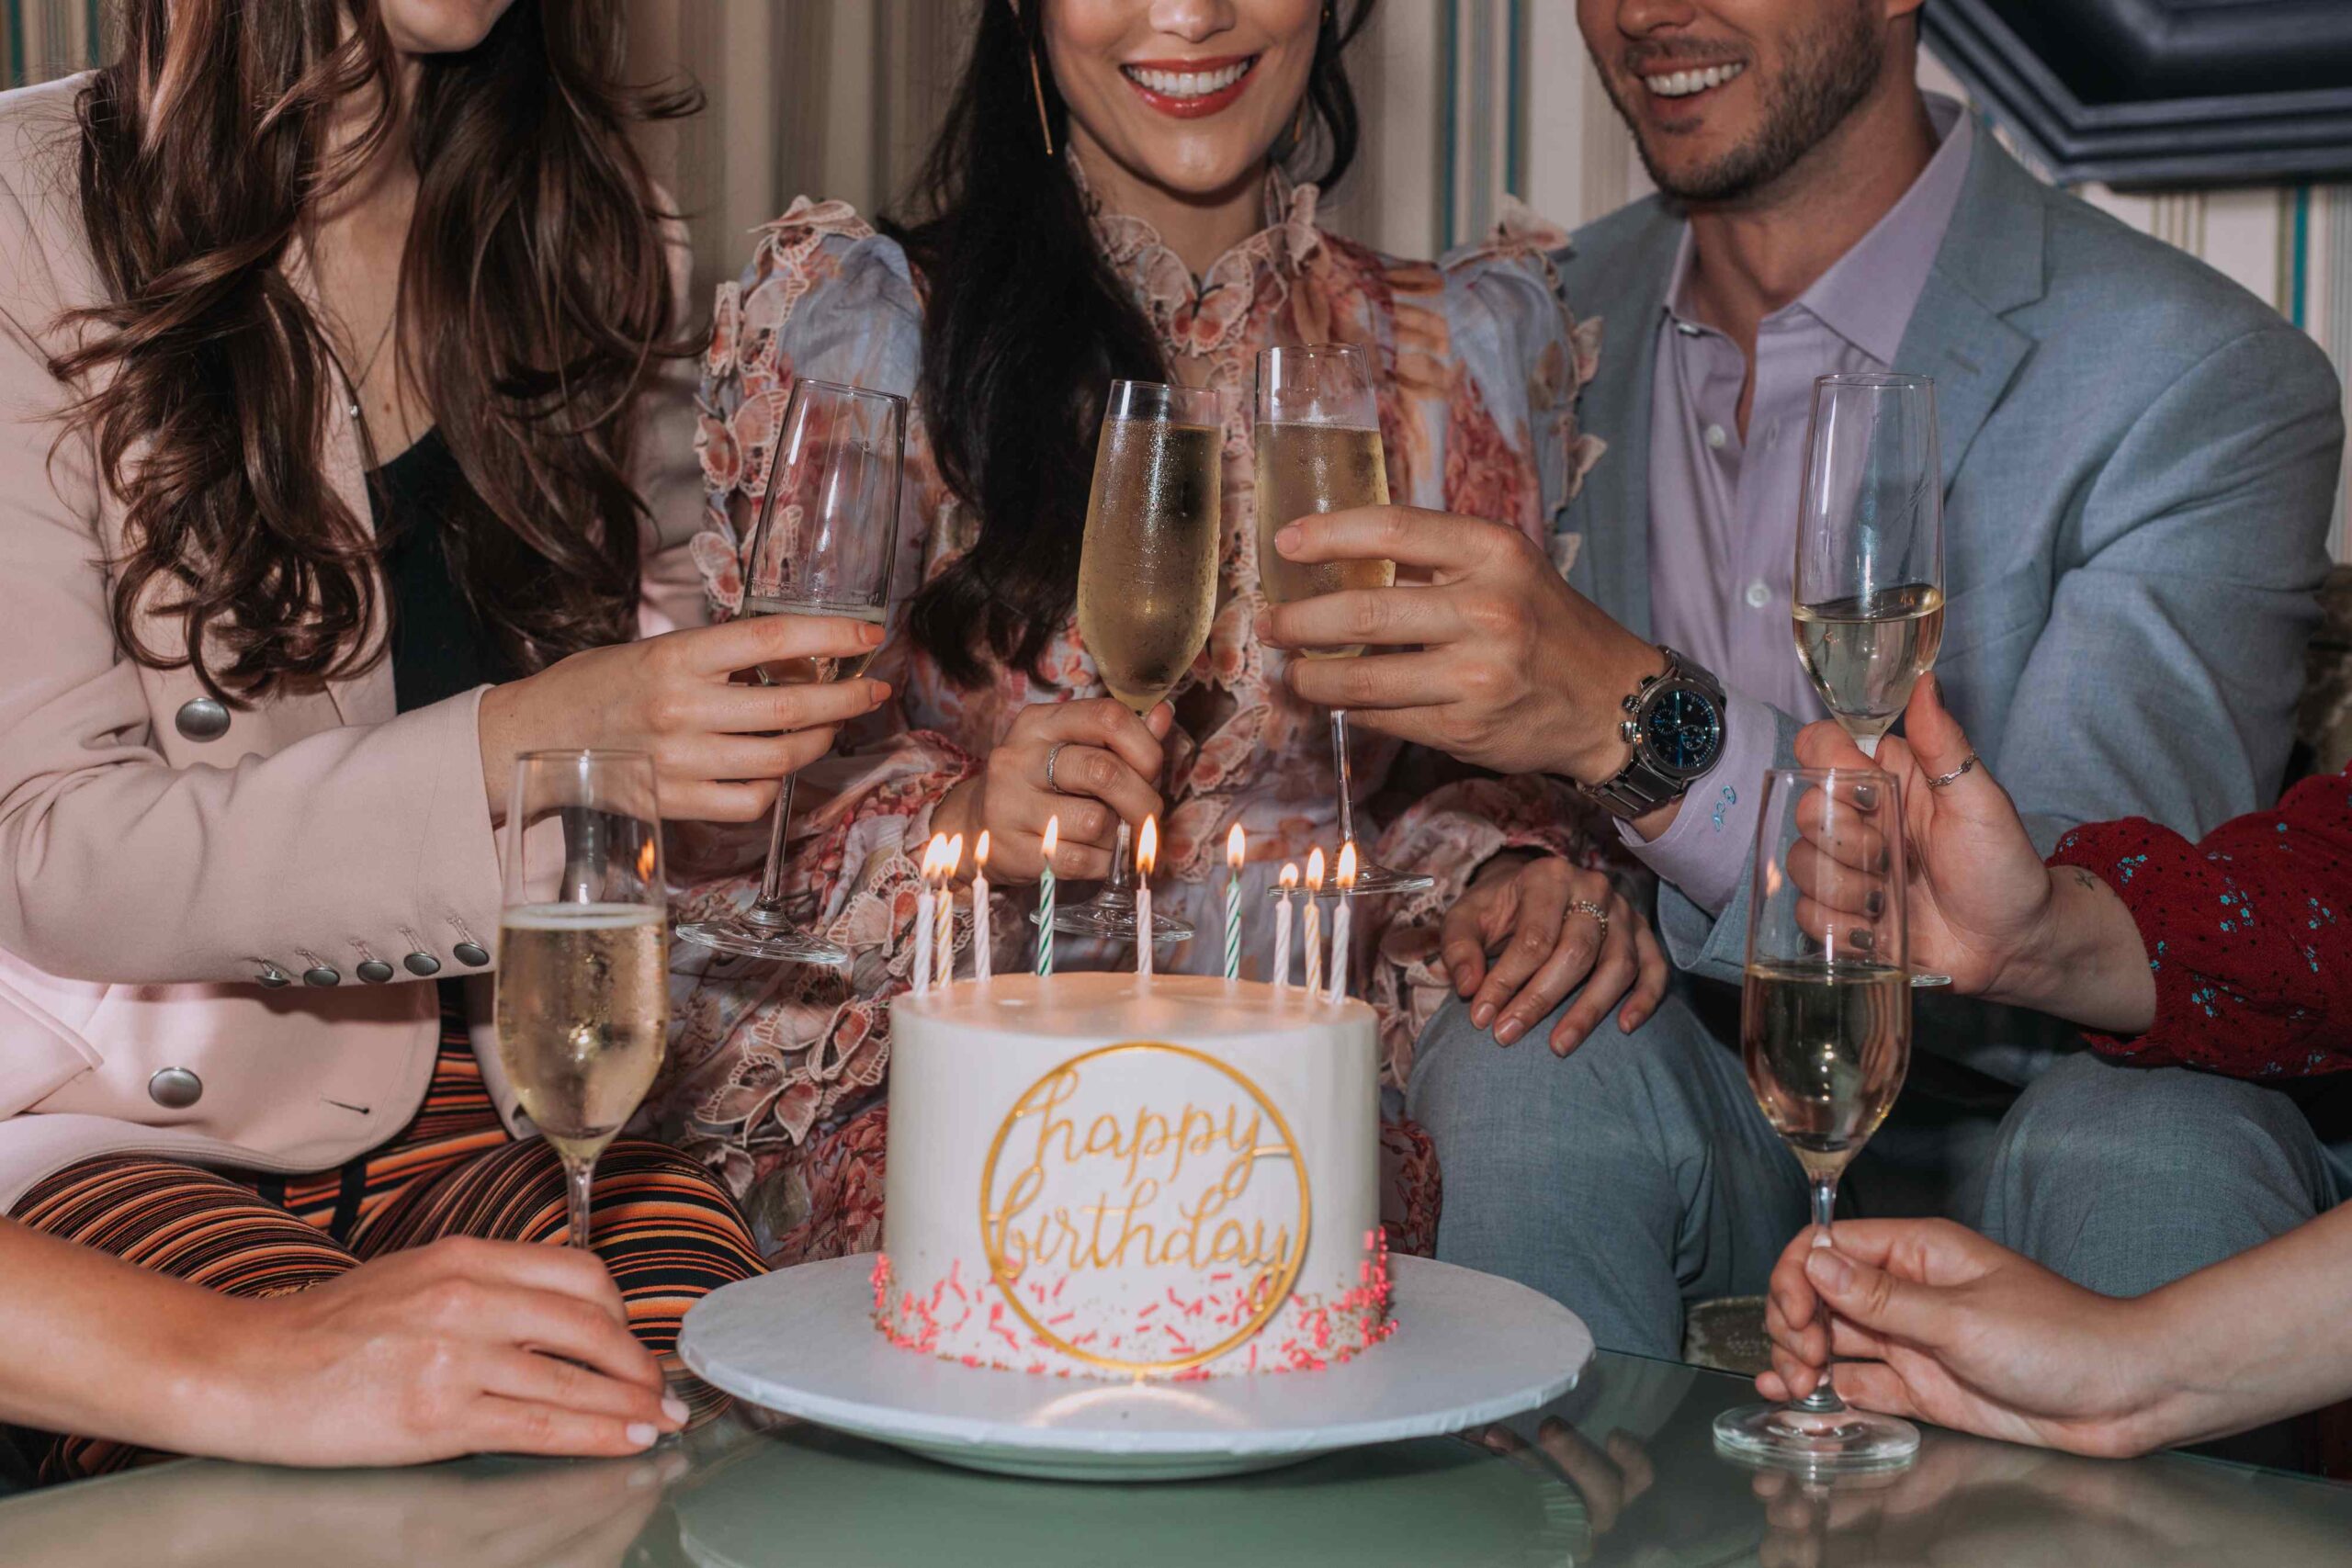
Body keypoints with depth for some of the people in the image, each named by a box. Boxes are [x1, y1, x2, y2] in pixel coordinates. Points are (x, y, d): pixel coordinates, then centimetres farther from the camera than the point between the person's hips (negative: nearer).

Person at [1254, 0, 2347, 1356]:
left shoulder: (2210, 384, -13)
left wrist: (1643, 720, -36)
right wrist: (1528, 862, -15)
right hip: (1707, 1120, 3)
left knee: (2148, 1138, -33)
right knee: (1524, 1062, -27)